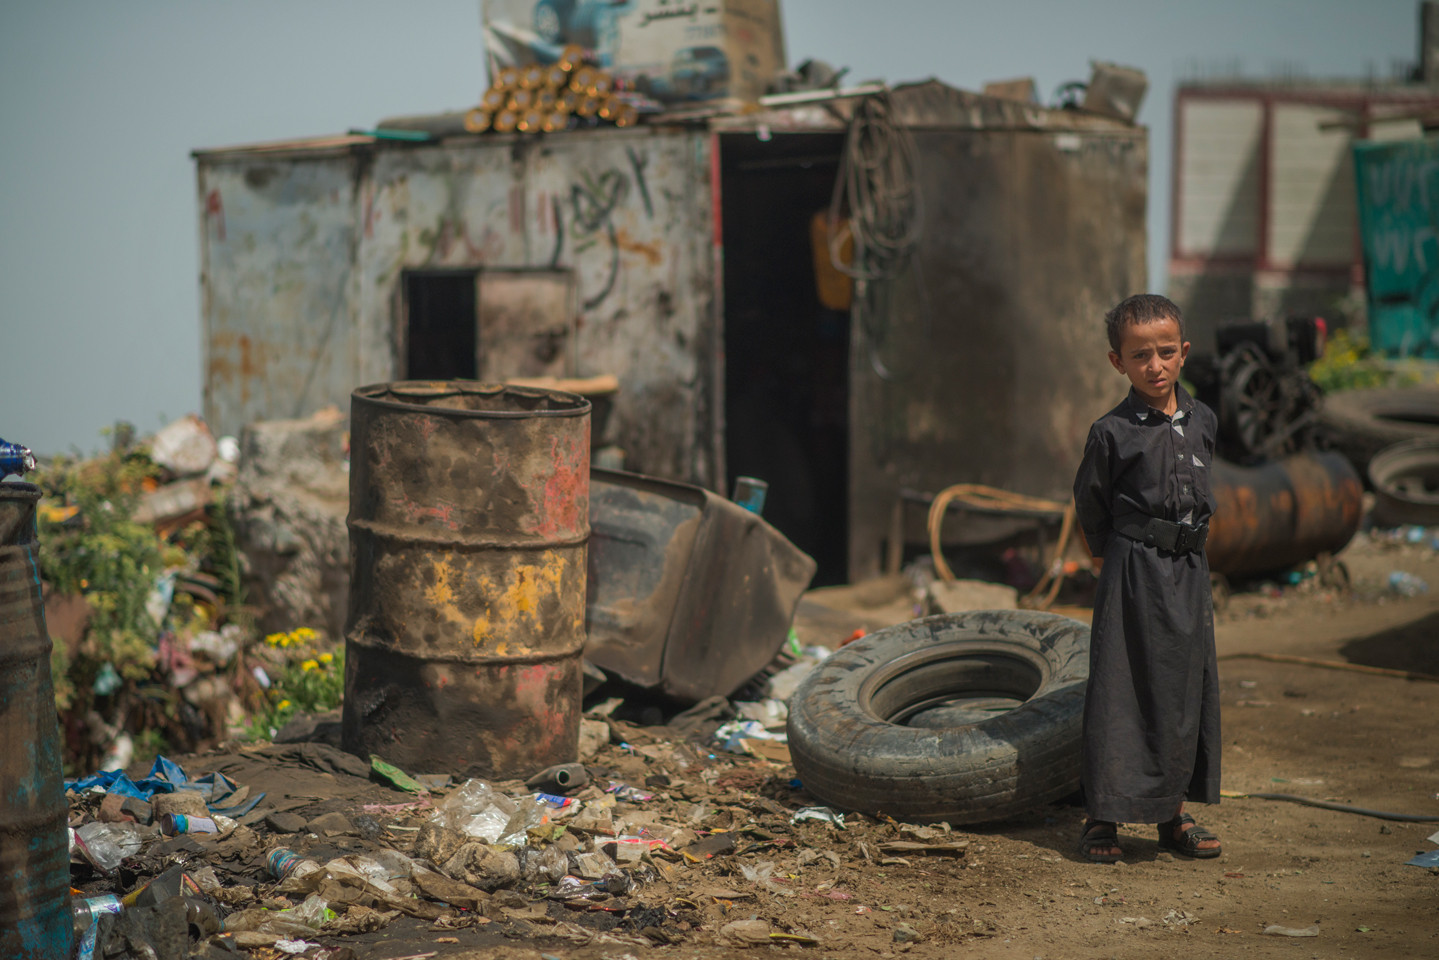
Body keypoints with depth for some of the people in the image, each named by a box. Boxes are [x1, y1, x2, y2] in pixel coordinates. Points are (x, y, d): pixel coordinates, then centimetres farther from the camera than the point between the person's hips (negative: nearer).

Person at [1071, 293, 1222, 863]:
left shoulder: (1202, 422, 6)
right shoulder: (1112, 433, -10)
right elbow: (1089, 507, -1)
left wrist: (1184, 549, 14)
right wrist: (1123, 562, 6)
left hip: (1189, 573, 5)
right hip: (1132, 575, -5)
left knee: (1186, 688, 9)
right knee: (1121, 692, -3)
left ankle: (1174, 816, 21)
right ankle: (1102, 819, 5)